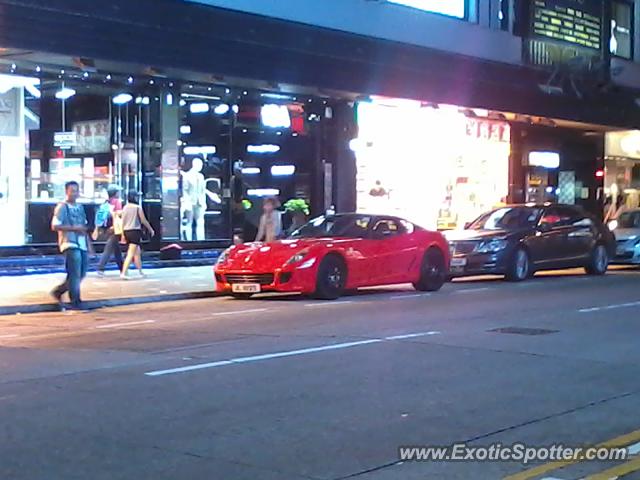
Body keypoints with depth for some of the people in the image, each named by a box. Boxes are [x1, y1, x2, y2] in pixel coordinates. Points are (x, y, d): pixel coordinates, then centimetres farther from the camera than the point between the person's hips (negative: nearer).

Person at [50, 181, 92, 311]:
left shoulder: (80, 207, 18)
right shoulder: (62, 207, -4)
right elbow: (55, 226, -12)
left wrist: (88, 243, 16)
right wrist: (74, 228, -17)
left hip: (82, 245, 8)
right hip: (70, 245, -8)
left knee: (81, 274, 9)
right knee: (75, 274, -8)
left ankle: (58, 291, 24)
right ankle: (75, 303, -1)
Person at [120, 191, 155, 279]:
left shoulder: (125, 207, 8)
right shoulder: (137, 207, -8)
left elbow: (123, 222, 8)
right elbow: (144, 221, -3)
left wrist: (123, 234, 14)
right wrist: (151, 230, 10)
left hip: (126, 231, 7)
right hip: (135, 231, -7)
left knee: (137, 252, 19)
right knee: (131, 254, -9)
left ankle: (141, 272, 28)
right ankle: (123, 273, -18)